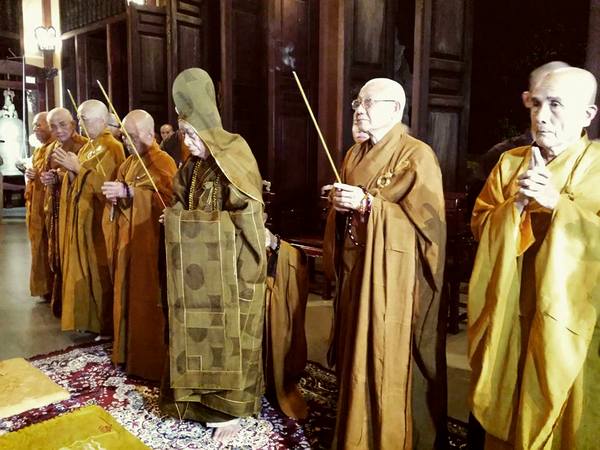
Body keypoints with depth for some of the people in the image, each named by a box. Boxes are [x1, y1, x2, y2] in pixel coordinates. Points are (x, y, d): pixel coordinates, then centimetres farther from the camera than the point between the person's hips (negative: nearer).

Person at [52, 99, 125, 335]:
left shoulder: (112, 147, -12)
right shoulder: (87, 147, 15)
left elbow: (105, 183, -21)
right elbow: (77, 181, 16)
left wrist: (77, 167, -19)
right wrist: (70, 170, -3)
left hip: (99, 219, -9)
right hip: (82, 217, 9)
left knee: (99, 271, -3)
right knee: (84, 268, 12)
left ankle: (107, 323, 7)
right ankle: (89, 317, 22)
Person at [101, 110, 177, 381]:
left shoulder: (163, 162, -9)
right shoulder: (128, 164, 16)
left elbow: (167, 197, -22)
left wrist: (128, 191, -25)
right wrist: (114, 196, -2)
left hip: (150, 241, -8)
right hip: (127, 239, 8)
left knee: (148, 299, -3)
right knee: (127, 295, 12)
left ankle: (151, 359, 9)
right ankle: (128, 352, 25)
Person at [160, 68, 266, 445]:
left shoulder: (235, 158, -15)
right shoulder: (195, 165, 9)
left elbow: (249, 219, -19)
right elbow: (183, 207, 19)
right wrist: (175, 217, -1)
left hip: (228, 268, -7)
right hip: (199, 268, 7)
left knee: (229, 334, 4)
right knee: (201, 332, 14)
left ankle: (233, 407, 19)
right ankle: (209, 398, 31)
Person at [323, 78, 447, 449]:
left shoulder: (418, 156, -9)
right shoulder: (355, 155, 13)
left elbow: (425, 217, -16)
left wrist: (367, 204, -21)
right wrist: (339, 204, -3)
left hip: (394, 275, -7)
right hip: (356, 269, 7)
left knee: (390, 360, 0)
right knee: (358, 354, 15)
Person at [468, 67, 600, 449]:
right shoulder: (509, 162, 5)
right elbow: (479, 225, 3)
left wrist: (556, 203, -21)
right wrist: (516, 204, -15)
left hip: (567, 318, -2)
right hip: (507, 313, 3)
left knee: (559, 415, 10)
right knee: (505, 408, 14)